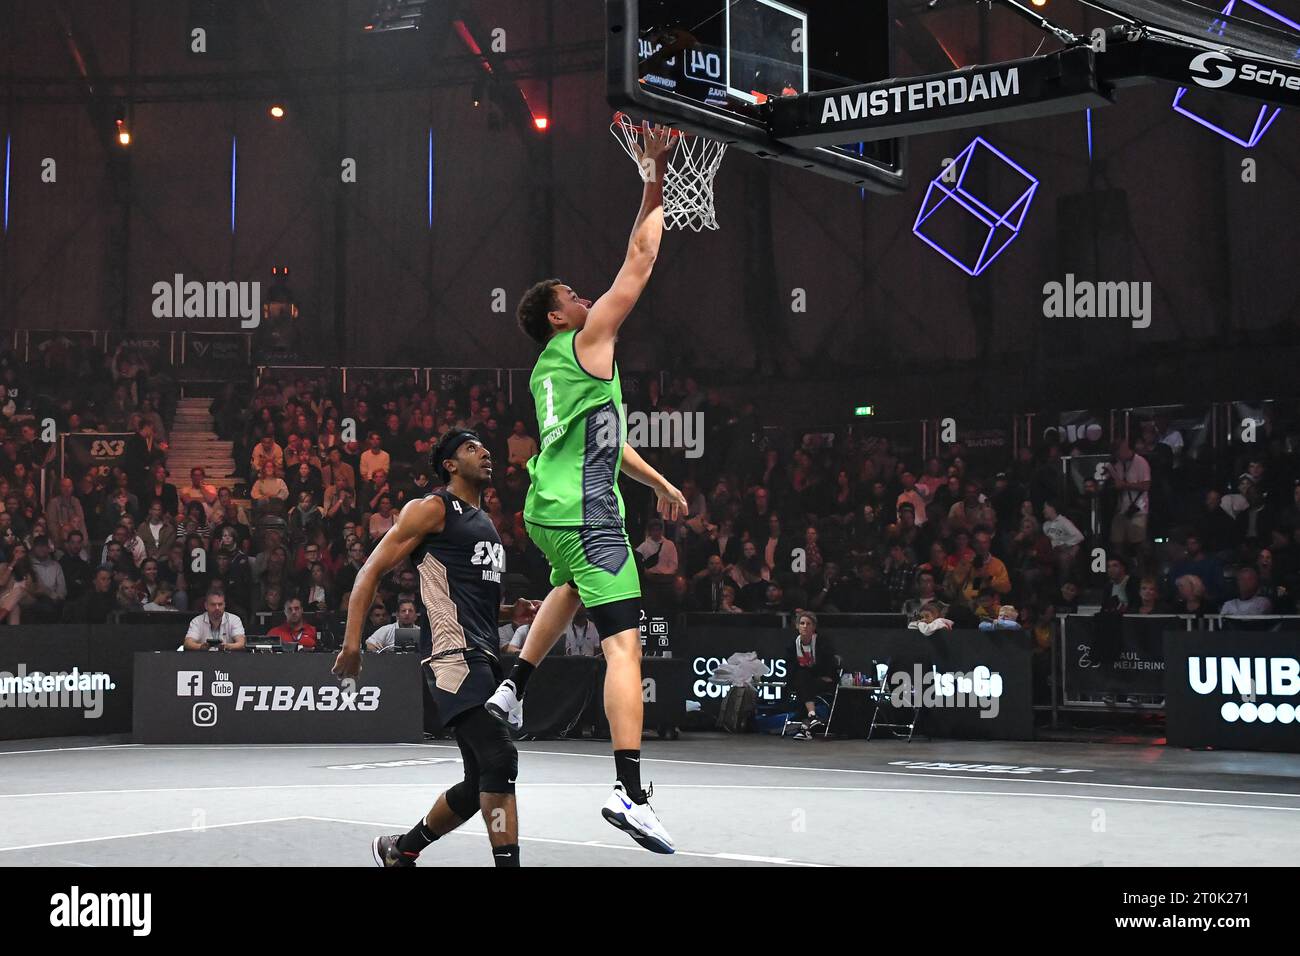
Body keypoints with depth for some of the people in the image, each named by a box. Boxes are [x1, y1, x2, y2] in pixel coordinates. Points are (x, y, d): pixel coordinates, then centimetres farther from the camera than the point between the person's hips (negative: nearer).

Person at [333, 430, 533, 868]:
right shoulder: (431, 510, -1)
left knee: (480, 785, 11)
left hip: (485, 658, 9)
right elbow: (372, 570, -6)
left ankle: (399, 851, 28)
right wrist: (352, 642, -15)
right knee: (500, 757, -23)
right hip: (452, 654, -9)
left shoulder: (485, 521, 24)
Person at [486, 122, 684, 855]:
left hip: (547, 510, 9)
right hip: (587, 513, -9)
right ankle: (630, 791, -25)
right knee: (625, 646, -15)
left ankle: (513, 690, 35)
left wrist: (660, 482, 37)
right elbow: (641, 260, -5)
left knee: (573, 589, 42)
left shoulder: (546, 371, 22)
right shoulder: (587, 340, -2)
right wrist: (656, 178, 1)